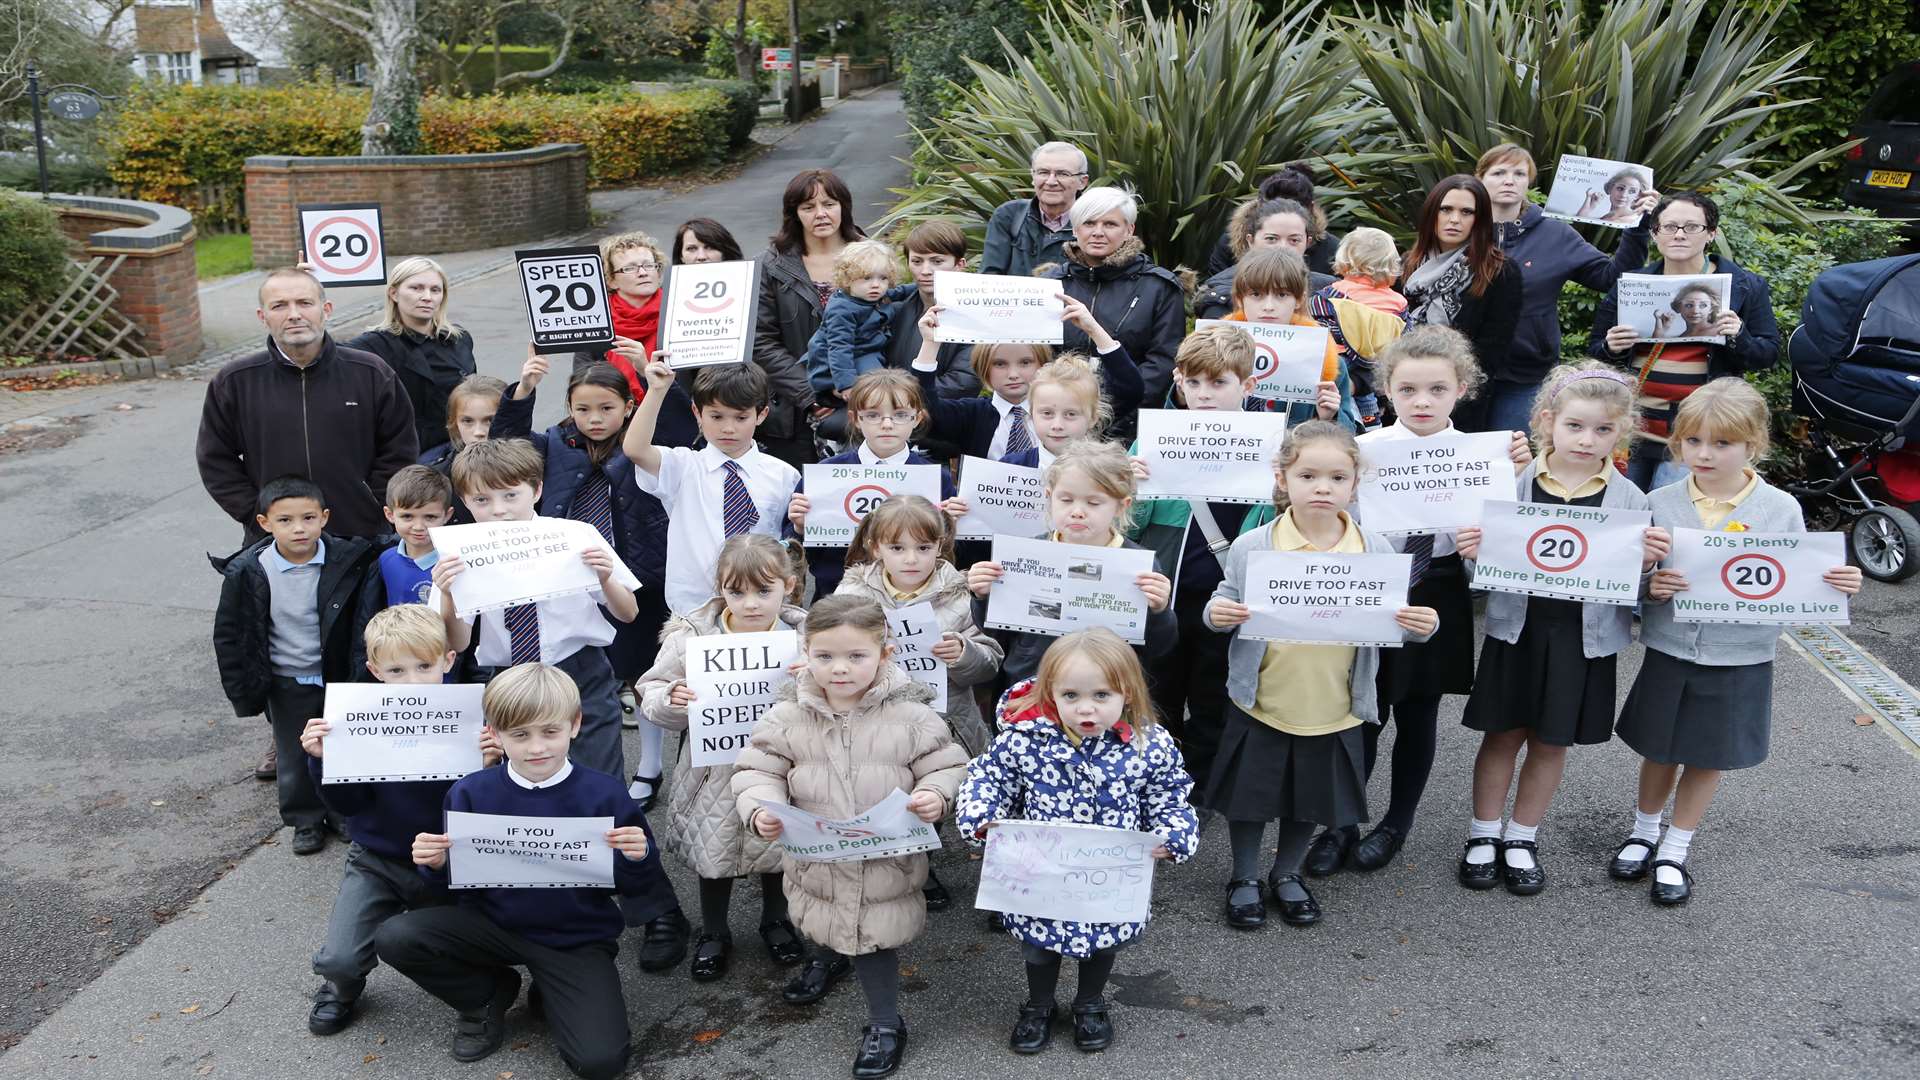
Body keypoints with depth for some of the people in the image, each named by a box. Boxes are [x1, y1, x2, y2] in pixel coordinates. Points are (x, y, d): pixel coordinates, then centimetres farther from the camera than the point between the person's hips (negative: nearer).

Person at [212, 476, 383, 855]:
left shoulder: (349, 561, -14)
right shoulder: (247, 572, -13)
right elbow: (229, 635, -3)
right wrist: (242, 691, -4)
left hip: (338, 678, 0)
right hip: (287, 684, 0)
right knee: (295, 755, 13)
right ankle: (306, 820, 31)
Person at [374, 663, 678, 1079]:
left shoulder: (604, 794, -12)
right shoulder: (471, 793, -6)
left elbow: (634, 888, -5)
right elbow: (459, 879, 3)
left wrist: (638, 859, -27)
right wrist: (436, 865, -18)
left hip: (576, 940, -2)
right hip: (496, 926, 3)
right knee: (394, 938, -18)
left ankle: (549, 997, 14)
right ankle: (488, 995, 9)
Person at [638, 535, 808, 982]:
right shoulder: (691, 638, -14)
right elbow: (650, 694, -3)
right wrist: (671, 699, -25)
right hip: (717, 773, -1)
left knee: (779, 848, 21)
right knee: (713, 854, 17)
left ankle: (776, 920, 48)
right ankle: (713, 933, 42)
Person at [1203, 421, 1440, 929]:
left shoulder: (1376, 551, -5)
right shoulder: (1251, 548, -9)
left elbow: (1395, 620, 3)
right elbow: (1226, 604, -1)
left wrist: (1421, 624, -18)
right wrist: (1217, 614, -23)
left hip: (1334, 710, 2)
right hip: (1261, 705, -2)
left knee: (1312, 798, 19)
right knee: (1249, 796, 12)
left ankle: (1287, 874, 44)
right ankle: (1244, 878, 37)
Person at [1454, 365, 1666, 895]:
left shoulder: (1629, 499, -3)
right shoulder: (1514, 483, -6)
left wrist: (1645, 562, -19)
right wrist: (1472, 553, -21)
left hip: (1584, 638, 1)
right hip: (1516, 629, -1)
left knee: (1552, 741, 13)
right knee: (1502, 734, 10)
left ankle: (1522, 838, 30)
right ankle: (1483, 835, 27)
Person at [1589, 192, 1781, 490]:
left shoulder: (1745, 286, 3)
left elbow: (1769, 354, 5)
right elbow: (1595, 350, 13)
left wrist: (1739, 337, -15)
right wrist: (1611, 348, -10)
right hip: (1630, 427, 3)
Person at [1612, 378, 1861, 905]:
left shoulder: (1780, 509, -9)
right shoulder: (1659, 504, -7)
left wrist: (1838, 585, -21)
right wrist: (1650, 586, -25)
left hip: (1739, 661, 0)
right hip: (1668, 653, 1)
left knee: (1708, 758, 14)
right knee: (1659, 749, 17)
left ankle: (1675, 851, 33)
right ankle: (1644, 833, 41)